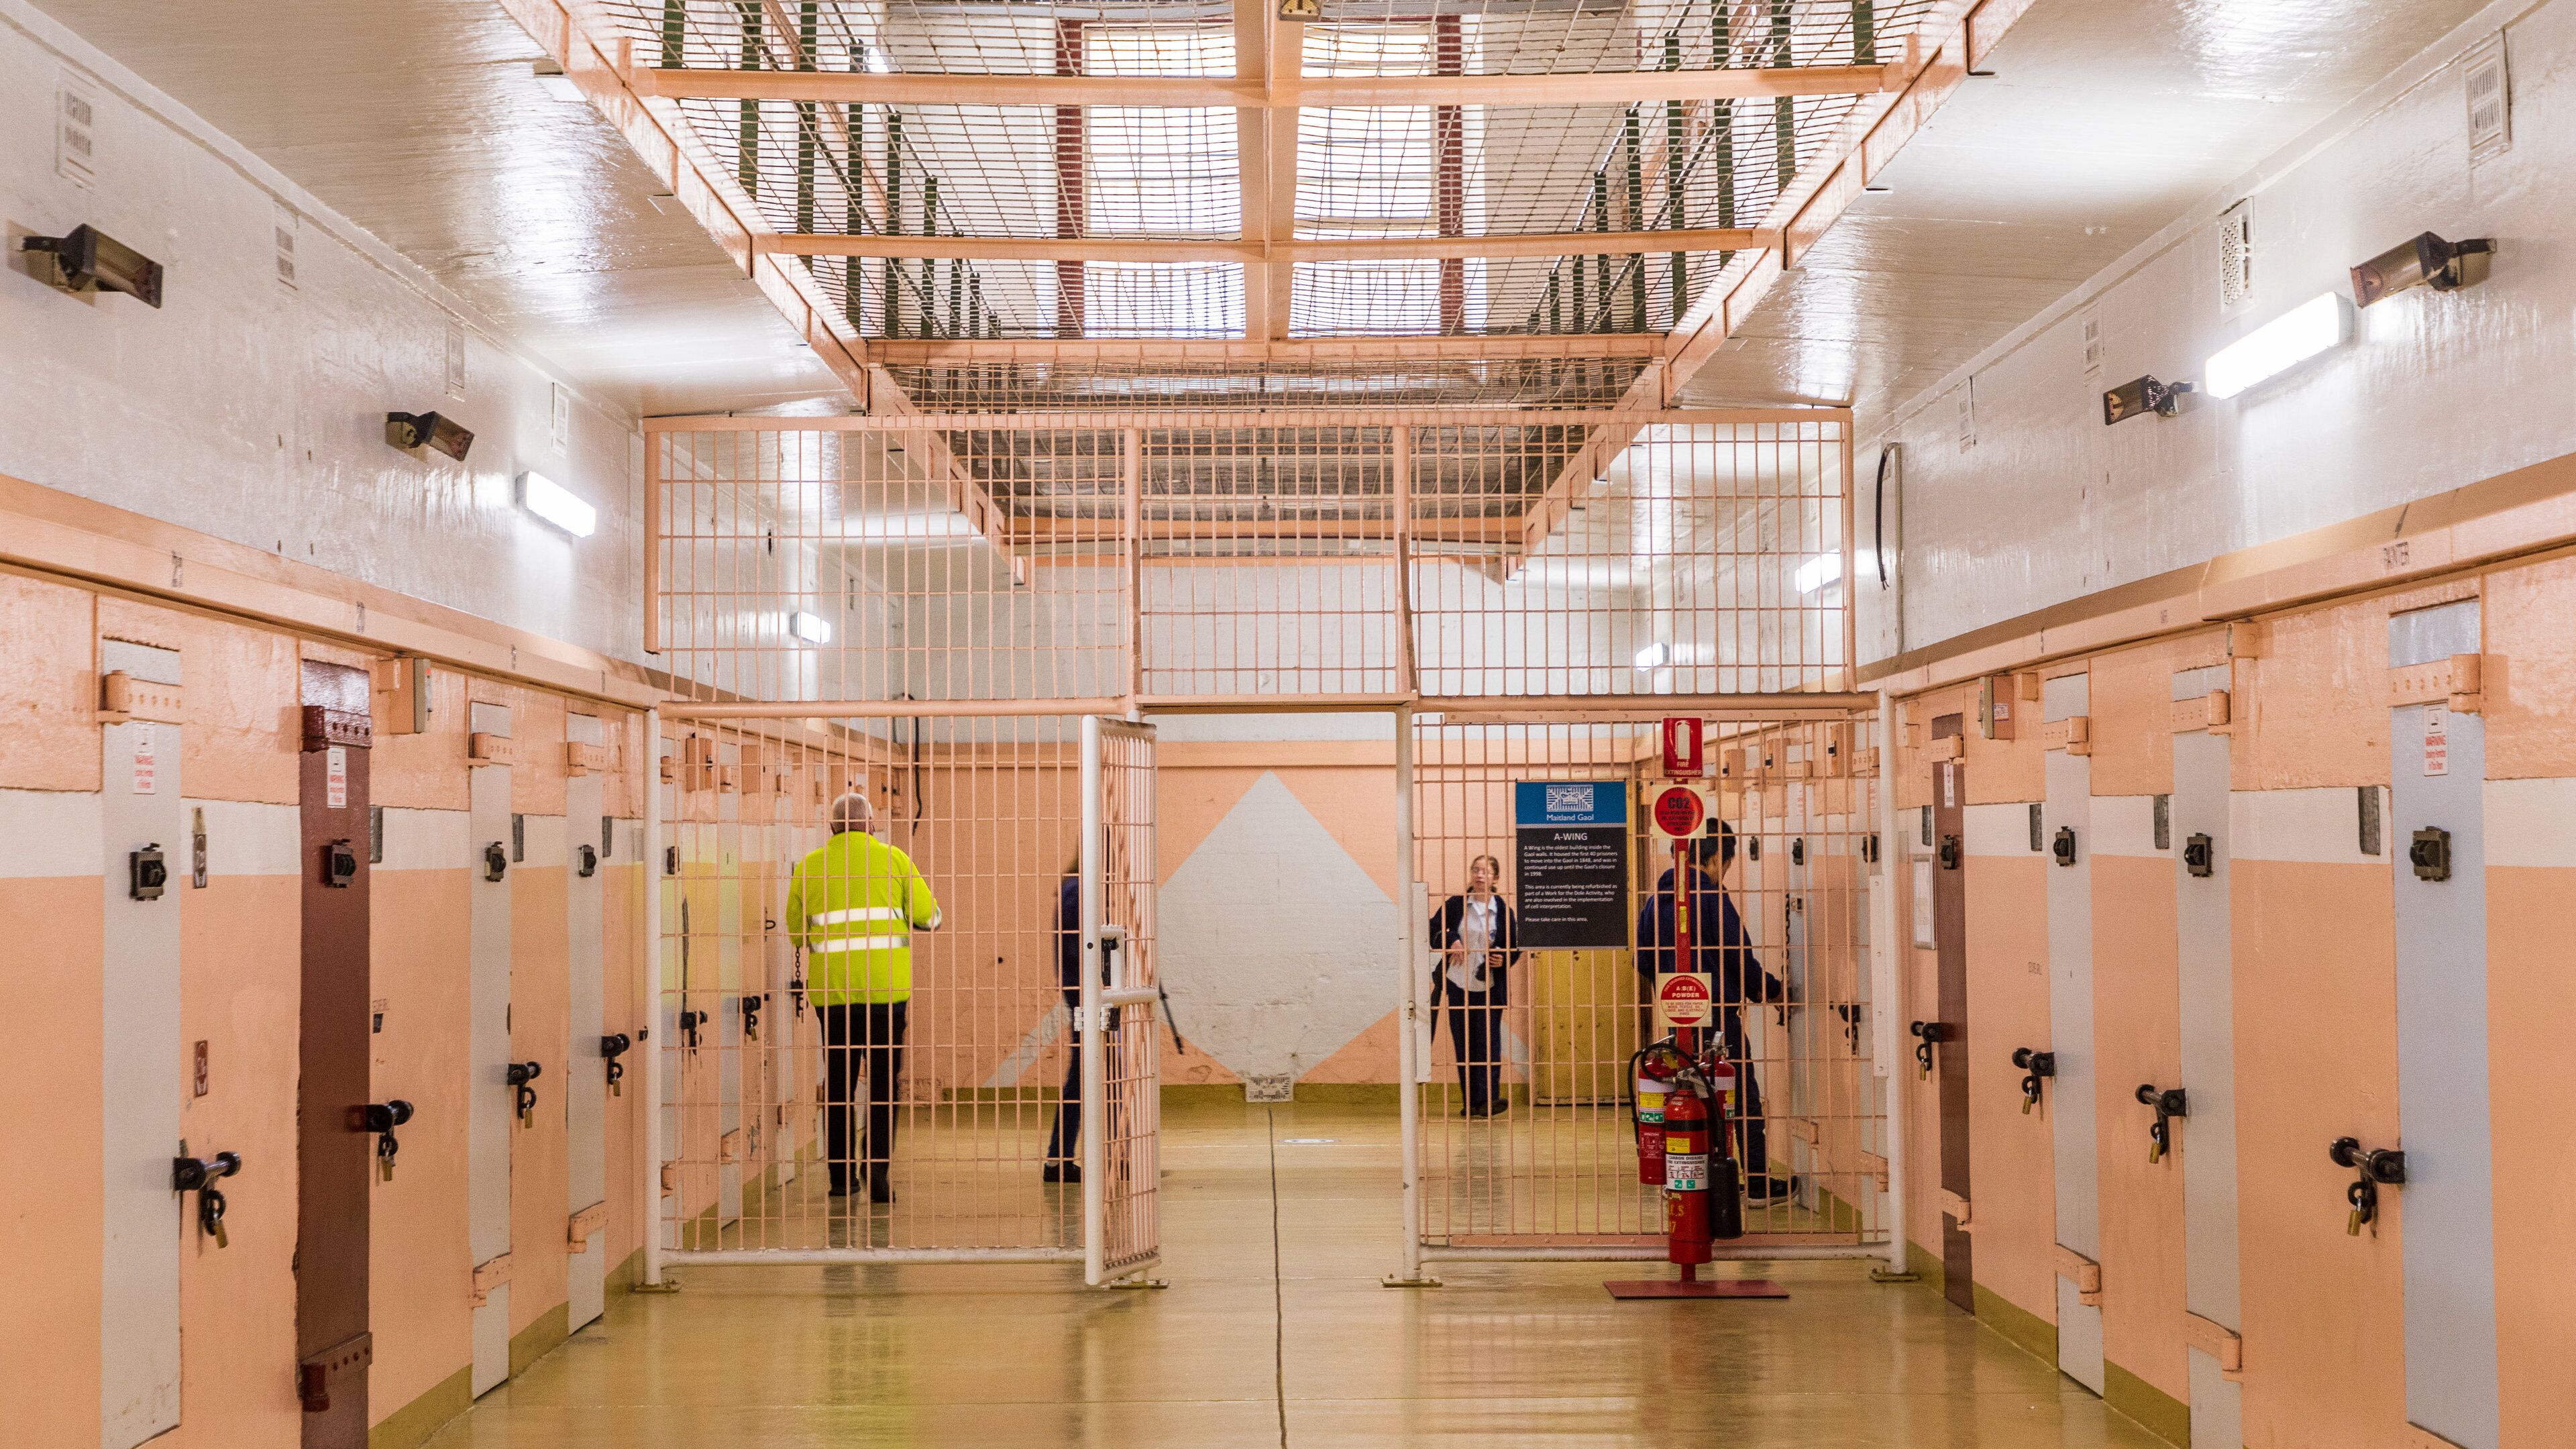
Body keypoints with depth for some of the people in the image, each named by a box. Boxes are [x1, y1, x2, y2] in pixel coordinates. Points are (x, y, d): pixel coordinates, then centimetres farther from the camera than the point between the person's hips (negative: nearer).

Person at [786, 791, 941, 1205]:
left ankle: (840, 1174, 15)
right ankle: (878, 1175, -4)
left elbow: (796, 932, 11)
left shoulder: (810, 866, 4)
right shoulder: (893, 860, 0)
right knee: (883, 1080, 3)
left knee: (838, 1081, 12)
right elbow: (928, 917, 2)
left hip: (831, 989, 2)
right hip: (885, 987, -2)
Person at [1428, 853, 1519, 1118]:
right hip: (1458, 986, 1)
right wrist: (1449, 941, -13)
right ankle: (1470, 1101, 11)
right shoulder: (1455, 904, 1)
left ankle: (1488, 1099, -10)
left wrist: (1505, 959, -12)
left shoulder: (1503, 909, 0)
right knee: (1463, 1044, 5)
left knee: (1488, 1042, -6)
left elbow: (1514, 946, 8)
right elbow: (1432, 930, 5)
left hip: (1490, 987, -1)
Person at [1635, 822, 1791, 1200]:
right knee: (1744, 1095, 1)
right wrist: (1772, 990, 4)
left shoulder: (1656, 900, 10)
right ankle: (1758, 1181, 3)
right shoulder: (1711, 895, -12)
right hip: (1717, 1012, -7)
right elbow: (1739, 955, -11)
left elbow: (1644, 963, 14)